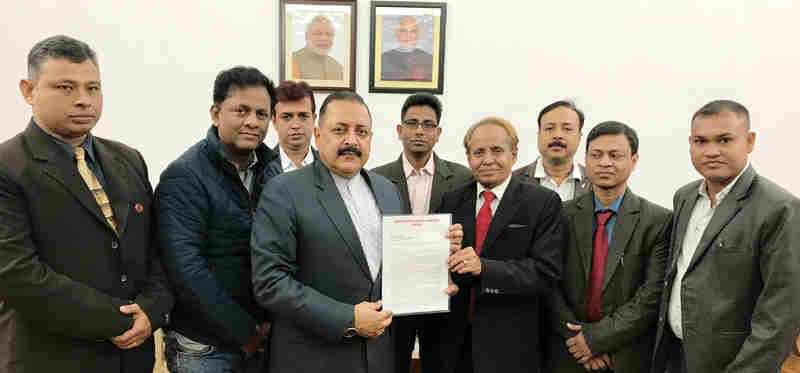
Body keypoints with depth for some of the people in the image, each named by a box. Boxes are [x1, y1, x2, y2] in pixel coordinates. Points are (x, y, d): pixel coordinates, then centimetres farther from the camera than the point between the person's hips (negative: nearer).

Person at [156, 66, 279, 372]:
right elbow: (186, 267, -19)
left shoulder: (273, 171, 4)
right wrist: (245, 332, -16)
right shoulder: (183, 176, -13)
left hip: (262, 339, 5)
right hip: (203, 347, -5)